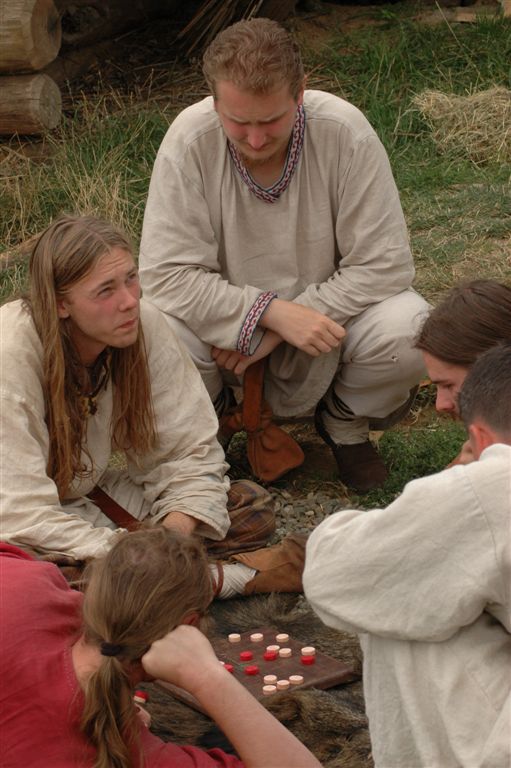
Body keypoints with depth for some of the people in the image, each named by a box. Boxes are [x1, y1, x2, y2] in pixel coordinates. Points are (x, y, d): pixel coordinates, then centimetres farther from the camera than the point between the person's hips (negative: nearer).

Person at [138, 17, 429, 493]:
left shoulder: (345, 132, -21)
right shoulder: (189, 141, -21)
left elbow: (383, 265, -19)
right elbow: (165, 273, -22)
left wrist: (272, 334, -23)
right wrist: (273, 311, -34)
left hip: (328, 314, 0)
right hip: (226, 324, 0)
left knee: (409, 331, -29)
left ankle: (344, 422, 6)